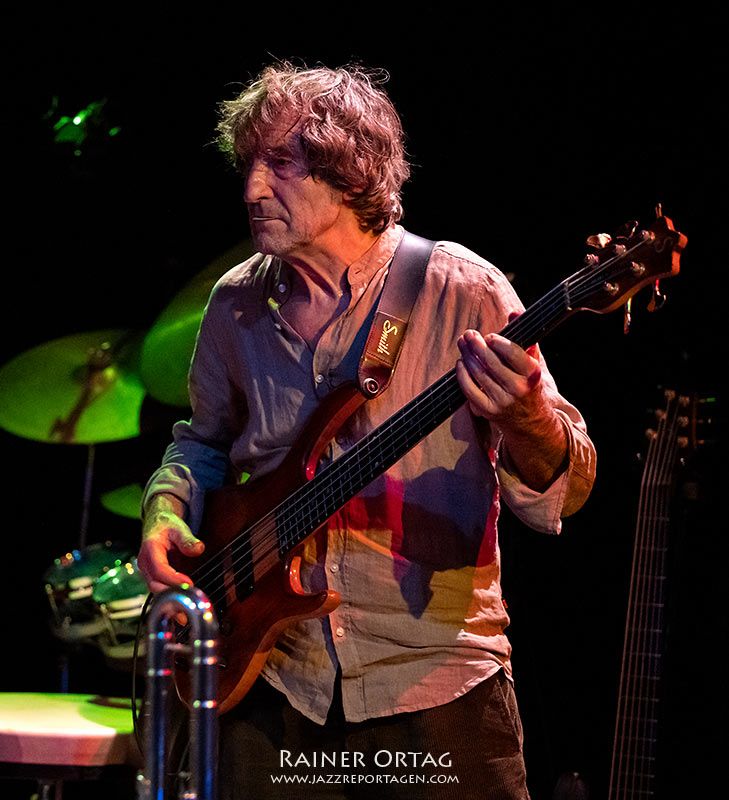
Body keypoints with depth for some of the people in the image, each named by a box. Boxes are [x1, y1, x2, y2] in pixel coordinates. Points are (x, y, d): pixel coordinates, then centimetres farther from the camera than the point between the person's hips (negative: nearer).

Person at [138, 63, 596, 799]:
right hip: (275, 682, 4)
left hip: (433, 682, -3)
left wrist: (522, 419, -32)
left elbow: (561, 493, -10)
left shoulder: (461, 291, -9)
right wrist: (168, 507, 1)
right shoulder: (237, 304, 4)